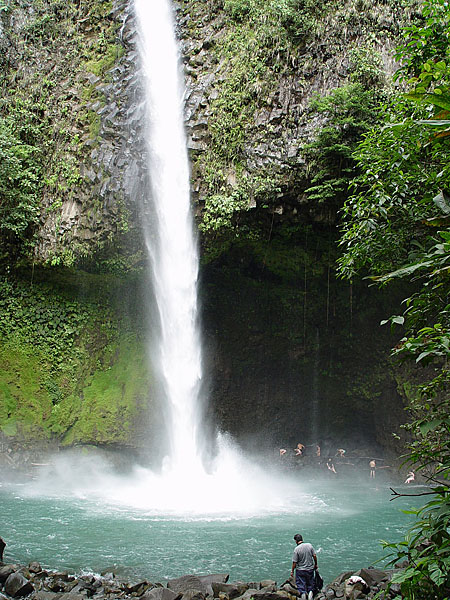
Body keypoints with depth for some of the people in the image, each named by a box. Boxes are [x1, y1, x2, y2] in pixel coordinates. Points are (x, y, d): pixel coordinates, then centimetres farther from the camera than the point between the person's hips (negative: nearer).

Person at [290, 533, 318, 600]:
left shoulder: (296, 549, -17)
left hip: (300, 570, -4)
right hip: (310, 569, 4)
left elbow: (294, 562, -13)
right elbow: (314, 556, -1)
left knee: (301, 584, 10)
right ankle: (310, 592, 2)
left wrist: (292, 571, -1)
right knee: (310, 583, 20)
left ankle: (303, 594, -3)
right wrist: (315, 564, 14)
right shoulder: (309, 545, -7)